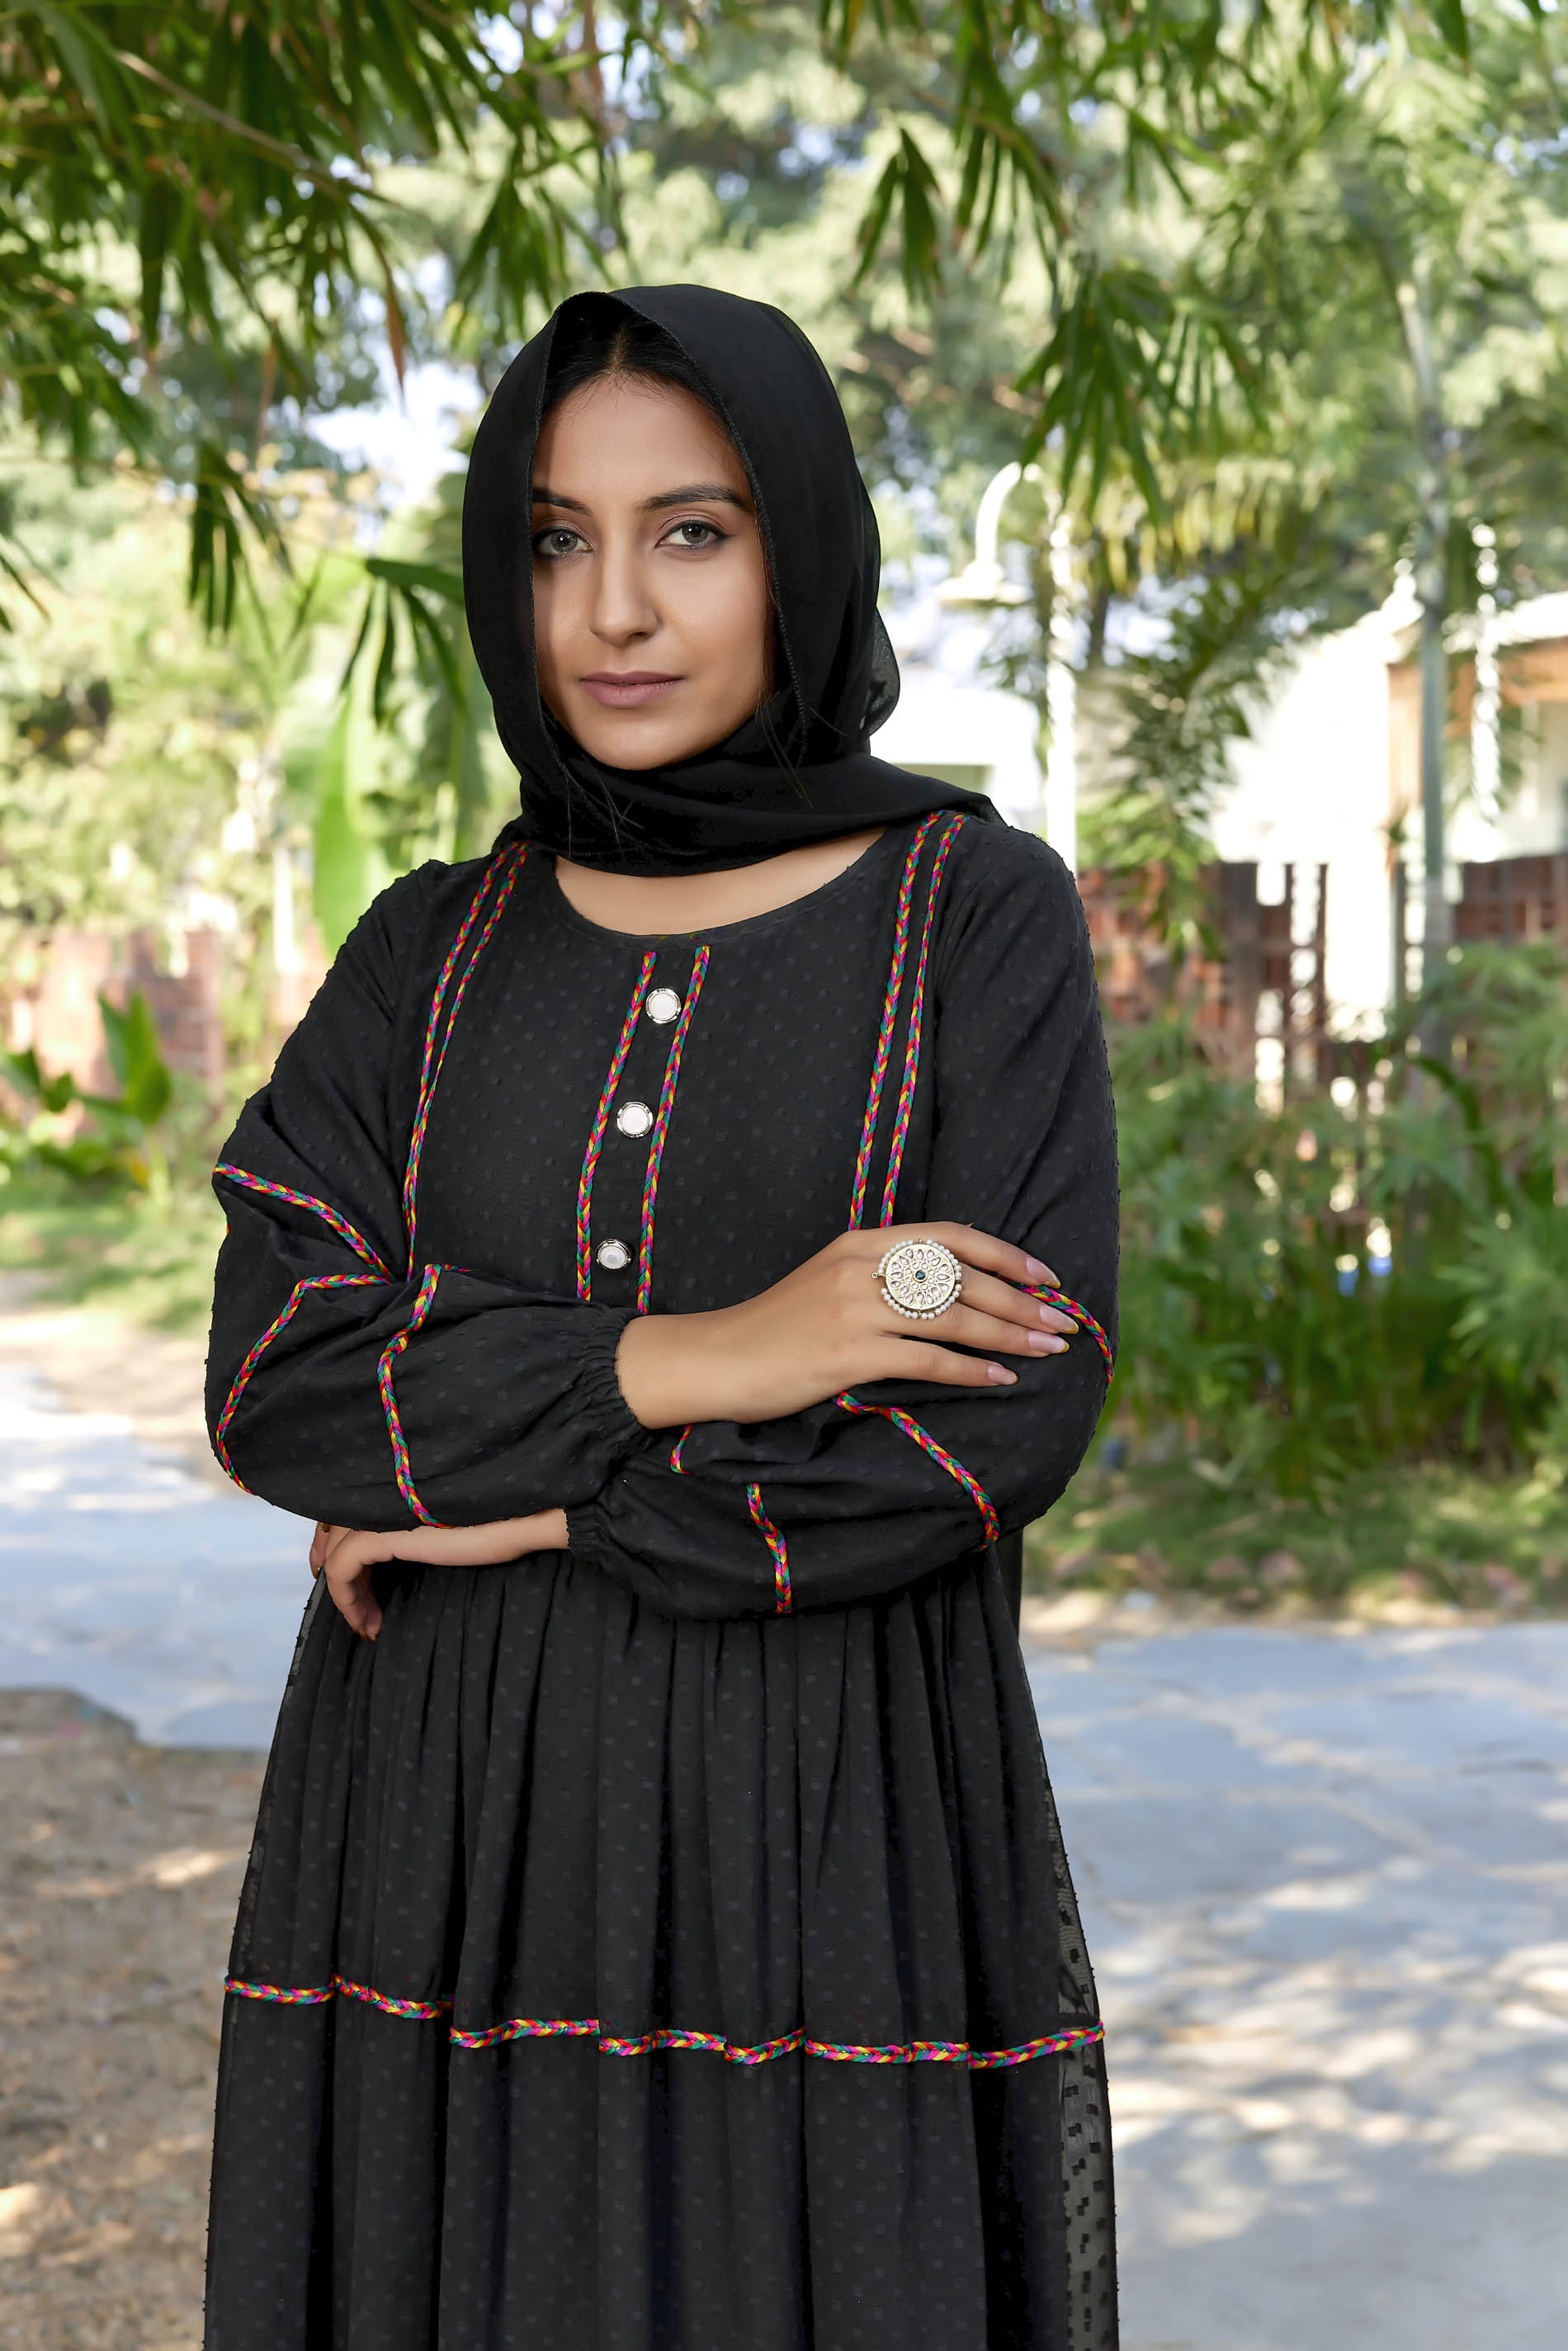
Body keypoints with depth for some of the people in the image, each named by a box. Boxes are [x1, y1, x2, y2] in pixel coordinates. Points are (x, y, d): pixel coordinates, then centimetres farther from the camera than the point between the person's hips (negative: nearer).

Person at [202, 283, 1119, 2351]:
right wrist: (683, 1361, -16)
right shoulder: (431, 955, 7)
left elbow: (1011, 1411, -12)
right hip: (450, 1861, 3)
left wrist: (524, 1504, -11)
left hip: (831, 1858, -2)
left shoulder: (977, 919, -2)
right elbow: (270, 1373, -4)